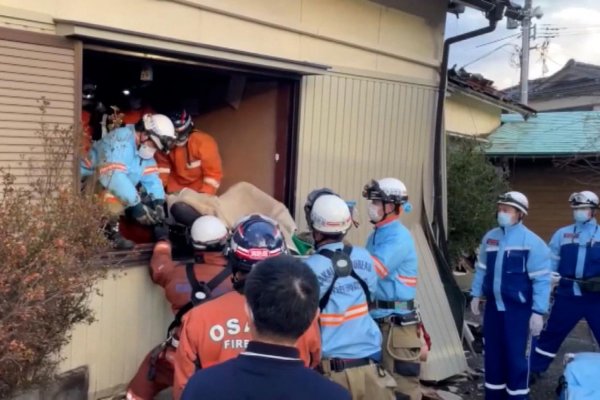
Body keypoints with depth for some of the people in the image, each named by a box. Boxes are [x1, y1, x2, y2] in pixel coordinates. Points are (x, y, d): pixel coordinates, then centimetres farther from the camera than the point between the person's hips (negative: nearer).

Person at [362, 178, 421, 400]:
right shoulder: (376, 235, 15)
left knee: (400, 380, -4)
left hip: (397, 321, -9)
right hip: (376, 318, 9)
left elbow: (373, 270, -25)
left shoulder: (399, 237, -14)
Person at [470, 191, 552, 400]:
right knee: (492, 354, 14)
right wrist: (476, 295, 13)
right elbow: (481, 269, 15)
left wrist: (538, 312, -13)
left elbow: (541, 280, -11)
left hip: (519, 309, -5)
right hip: (493, 306, 6)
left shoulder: (532, 242, -12)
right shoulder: (490, 237, 5)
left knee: (516, 357, 0)